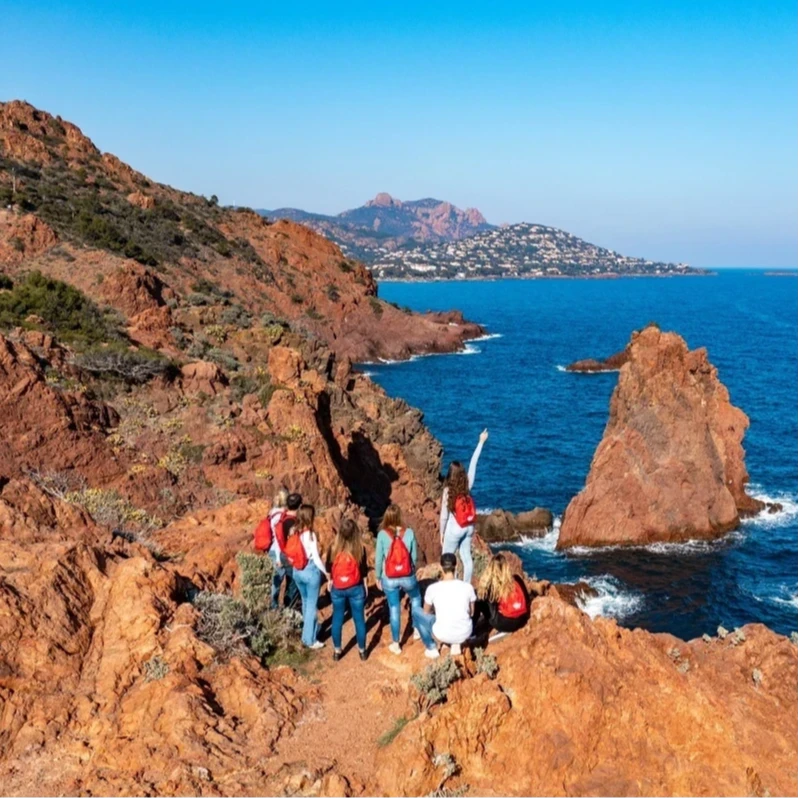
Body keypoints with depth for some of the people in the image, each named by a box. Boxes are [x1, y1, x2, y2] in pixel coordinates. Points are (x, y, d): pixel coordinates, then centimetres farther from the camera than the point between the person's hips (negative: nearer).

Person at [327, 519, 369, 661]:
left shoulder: (334, 548, -10)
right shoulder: (360, 548, -13)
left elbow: (329, 567, 2)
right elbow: (363, 570, -3)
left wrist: (329, 582, 19)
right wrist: (365, 586, 11)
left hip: (337, 589, 1)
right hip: (356, 588, -1)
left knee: (337, 619, 13)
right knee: (359, 619, 11)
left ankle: (337, 651, 21)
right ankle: (362, 651, 21)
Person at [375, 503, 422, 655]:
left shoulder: (382, 535, -13)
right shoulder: (409, 533, -10)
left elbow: (378, 559, -7)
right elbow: (414, 556, 0)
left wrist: (378, 577, 8)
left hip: (389, 579, -1)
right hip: (407, 577, 1)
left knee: (394, 609, 13)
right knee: (416, 598, 30)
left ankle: (395, 644, 22)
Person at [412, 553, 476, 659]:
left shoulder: (432, 589, -12)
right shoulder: (468, 587, -8)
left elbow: (426, 612, 7)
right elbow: (471, 613, 8)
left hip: (443, 635, -2)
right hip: (465, 633, 2)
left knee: (417, 613, 21)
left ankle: (432, 648, 19)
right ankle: (456, 644, 22)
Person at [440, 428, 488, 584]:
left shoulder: (448, 490, -18)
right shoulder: (467, 486, -7)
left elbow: (444, 516, -13)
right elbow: (473, 463, 1)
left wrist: (441, 533, 0)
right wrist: (481, 442, 9)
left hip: (454, 530, -5)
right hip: (468, 528, 5)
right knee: (466, 558, 12)